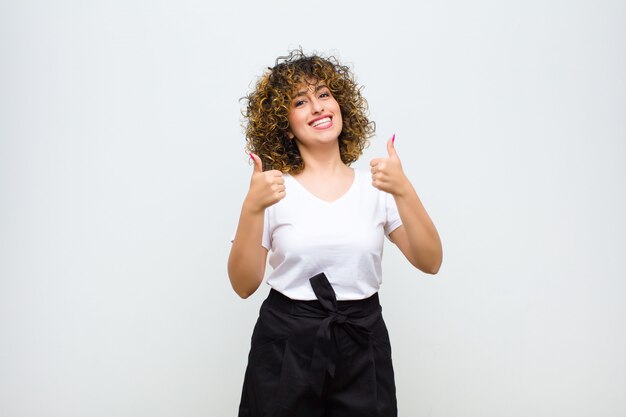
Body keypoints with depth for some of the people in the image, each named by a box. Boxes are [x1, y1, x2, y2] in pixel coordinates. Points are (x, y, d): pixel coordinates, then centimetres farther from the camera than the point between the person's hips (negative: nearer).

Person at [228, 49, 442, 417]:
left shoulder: (376, 186, 3)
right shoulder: (274, 190, -3)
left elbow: (430, 262, -4)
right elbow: (244, 285, -6)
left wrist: (403, 191, -17)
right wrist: (252, 208, -19)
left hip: (363, 345, 2)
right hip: (286, 345, -1)